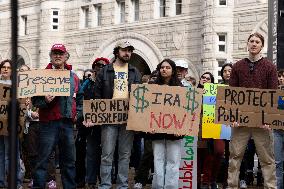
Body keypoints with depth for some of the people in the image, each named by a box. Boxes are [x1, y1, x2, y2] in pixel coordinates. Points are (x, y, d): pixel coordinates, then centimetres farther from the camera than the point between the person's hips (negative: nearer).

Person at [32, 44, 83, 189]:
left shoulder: (73, 77, 15)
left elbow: (80, 98, 22)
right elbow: (35, 99, -3)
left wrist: (77, 114, 9)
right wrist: (45, 101, -23)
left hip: (68, 123, 5)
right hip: (49, 122, -4)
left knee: (69, 160, 10)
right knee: (43, 159, -5)